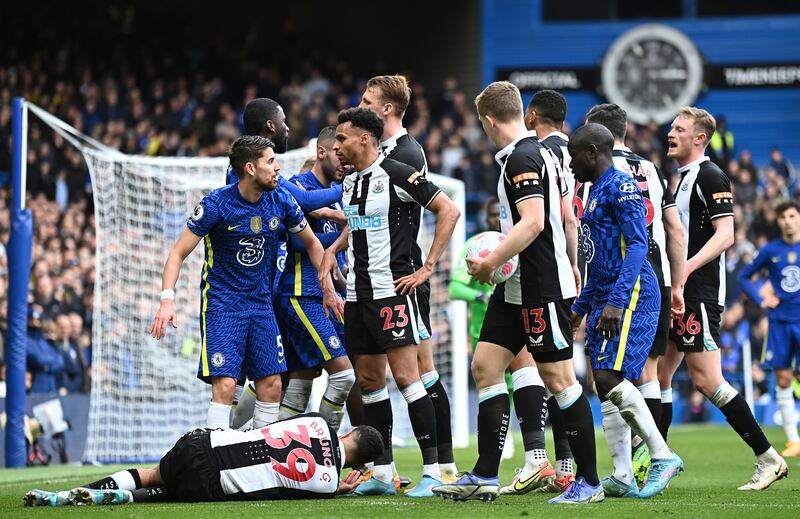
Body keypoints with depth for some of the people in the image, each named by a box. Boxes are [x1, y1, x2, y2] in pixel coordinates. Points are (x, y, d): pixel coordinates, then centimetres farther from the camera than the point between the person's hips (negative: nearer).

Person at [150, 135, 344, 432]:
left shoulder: (280, 202, -2)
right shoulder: (216, 204, -16)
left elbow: (311, 243, 15)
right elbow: (179, 253, -13)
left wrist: (328, 290, 14)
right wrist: (167, 299, -25)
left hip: (261, 302, 5)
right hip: (221, 304, -5)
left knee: (271, 385, 0)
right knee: (225, 384, -16)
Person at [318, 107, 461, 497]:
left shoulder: (396, 174, -11)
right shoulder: (350, 182, 14)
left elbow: (449, 210, -13)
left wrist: (427, 267, -14)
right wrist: (333, 250, 14)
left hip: (391, 289, -9)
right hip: (357, 293, 9)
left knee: (405, 377, -12)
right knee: (369, 381, 9)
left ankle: (432, 471, -11)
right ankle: (382, 474, 16)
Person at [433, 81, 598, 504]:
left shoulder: (521, 157, -16)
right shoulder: (539, 153, 15)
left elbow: (533, 222, -25)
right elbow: (564, 217, 22)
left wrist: (491, 262, -18)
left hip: (542, 289, -10)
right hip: (515, 289, 10)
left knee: (558, 379, -5)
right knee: (485, 367, 6)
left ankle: (589, 481, 2)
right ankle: (485, 477, 7)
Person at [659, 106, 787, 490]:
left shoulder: (710, 176, -9)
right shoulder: (681, 179, 18)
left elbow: (725, 235, -18)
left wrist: (688, 268, -29)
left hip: (699, 295, -10)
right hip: (678, 295, 10)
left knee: (706, 379, -12)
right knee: (658, 375, 7)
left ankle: (768, 459, -8)